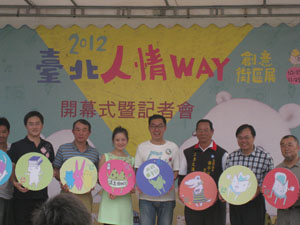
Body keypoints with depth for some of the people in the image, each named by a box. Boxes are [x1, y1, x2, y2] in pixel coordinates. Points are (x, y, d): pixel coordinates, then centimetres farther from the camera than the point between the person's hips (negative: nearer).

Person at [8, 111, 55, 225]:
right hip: (22, 195, -3)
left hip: (41, 195, 3)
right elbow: (11, 169, -1)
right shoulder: (17, 146, 1)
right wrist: (15, 182, -19)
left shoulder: (48, 146, 12)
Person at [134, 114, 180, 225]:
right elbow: (137, 170, 8)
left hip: (167, 196, 0)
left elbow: (176, 171, 9)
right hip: (146, 197, 0)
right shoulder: (142, 147, 7)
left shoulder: (173, 147, 7)